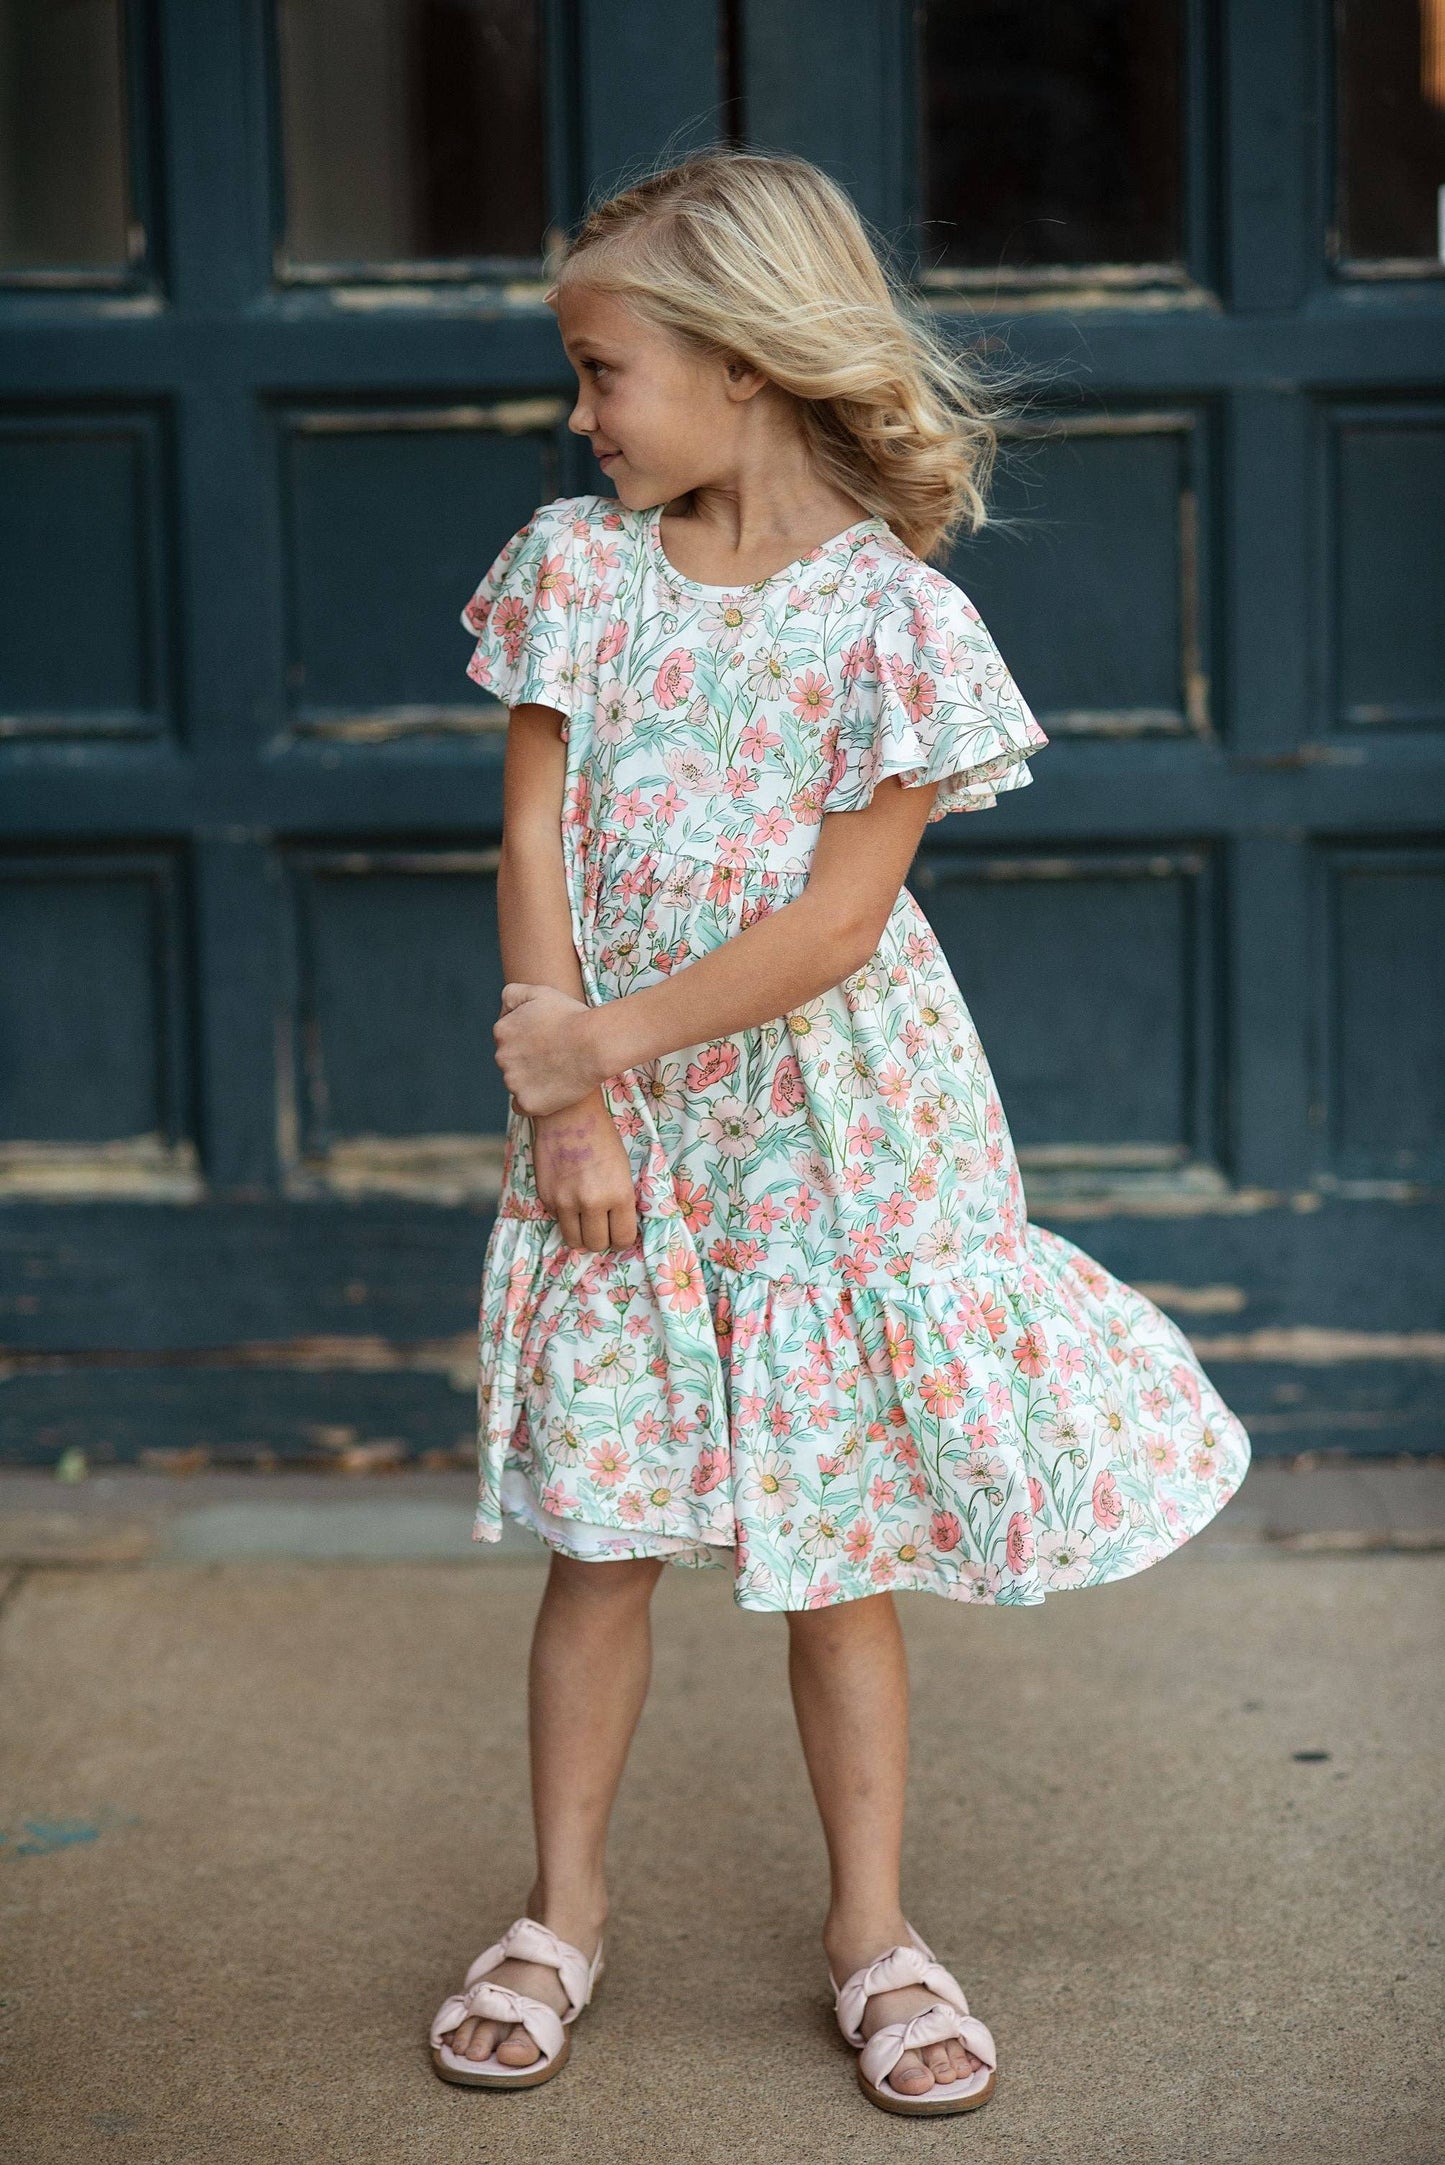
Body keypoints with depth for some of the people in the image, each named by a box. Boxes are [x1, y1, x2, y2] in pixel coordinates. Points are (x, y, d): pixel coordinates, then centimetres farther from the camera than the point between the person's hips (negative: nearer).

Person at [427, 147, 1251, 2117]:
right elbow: (536, 845, -2)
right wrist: (573, 1109, -8)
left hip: (831, 1128, -3)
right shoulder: (577, 567, 1)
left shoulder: (895, 618, -12)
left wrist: (612, 1035, -17)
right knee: (603, 1533, 9)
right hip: (616, 1130, 3)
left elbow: (837, 920, -15)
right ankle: (565, 1909, 25)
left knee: (839, 1548, 6)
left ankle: (872, 1927, 22)